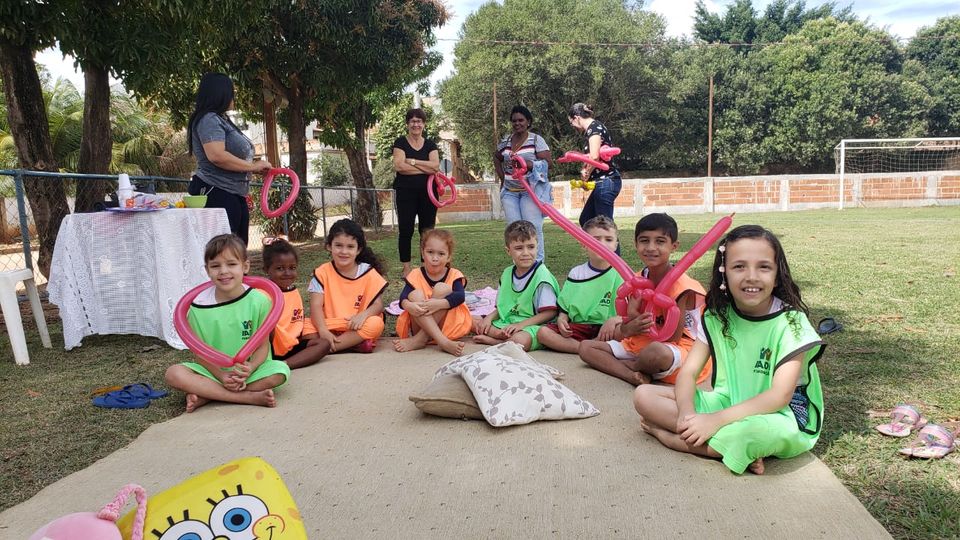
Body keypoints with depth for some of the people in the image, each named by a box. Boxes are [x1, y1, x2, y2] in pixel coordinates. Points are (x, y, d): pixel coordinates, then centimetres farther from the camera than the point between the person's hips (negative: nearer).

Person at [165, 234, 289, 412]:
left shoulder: (258, 301, -8)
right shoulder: (199, 306, -4)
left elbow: (262, 345, -5)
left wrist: (249, 368, -25)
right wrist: (221, 375, -18)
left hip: (247, 371, -1)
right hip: (212, 371, 1)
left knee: (281, 370, -29)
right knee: (173, 374, -25)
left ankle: (205, 395, -21)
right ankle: (250, 397, -27)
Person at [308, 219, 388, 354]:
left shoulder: (368, 273, 0)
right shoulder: (322, 273, -1)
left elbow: (378, 305, -3)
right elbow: (316, 305, -9)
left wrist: (363, 315, -26)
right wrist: (323, 331, -26)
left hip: (358, 327, 0)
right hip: (330, 327, 0)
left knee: (376, 324, -32)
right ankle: (354, 343, -25)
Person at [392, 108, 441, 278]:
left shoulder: (430, 144, 11)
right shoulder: (400, 143, 3)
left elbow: (435, 165, -6)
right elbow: (399, 166, -13)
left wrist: (412, 161, -11)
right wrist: (427, 169, -10)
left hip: (428, 192, 3)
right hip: (406, 192, -3)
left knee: (427, 230, 5)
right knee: (406, 230, -2)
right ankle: (406, 268, 6)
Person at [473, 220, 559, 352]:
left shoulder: (541, 275, -12)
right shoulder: (507, 273, 9)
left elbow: (550, 312, -14)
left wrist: (520, 325, -19)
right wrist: (490, 317, -4)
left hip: (531, 326, -6)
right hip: (506, 322, 6)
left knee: (521, 340, -38)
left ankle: (492, 340, -13)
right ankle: (505, 335, -14)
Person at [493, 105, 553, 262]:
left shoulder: (536, 140, -3)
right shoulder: (506, 141, 10)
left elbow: (546, 162, -10)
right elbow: (497, 158, 26)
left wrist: (526, 164, -24)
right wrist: (503, 178, 14)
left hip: (532, 189, -4)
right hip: (510, 190, 4)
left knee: (532, 227, -8)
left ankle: (537, 261, 1)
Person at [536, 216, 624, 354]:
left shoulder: (620, 275, 1)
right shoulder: (575, 273, 10)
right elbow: (564, 309, 15)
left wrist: (614, 320, -26)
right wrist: (561, 320, -7)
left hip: (605, 330, -2)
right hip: (577, 327, 3)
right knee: (543, 332, -19)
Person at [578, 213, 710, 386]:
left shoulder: (681, 286, -17)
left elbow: (673, 337, -17)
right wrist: (628, 328, -26)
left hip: (674, 350, -7)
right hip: (638, 345, 7)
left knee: (657, 351, -42)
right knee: (586, 347, -2)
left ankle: (628, 365, -7)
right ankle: (634, 376, -22)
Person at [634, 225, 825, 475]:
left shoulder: (790, 322, -15)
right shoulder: (717, 316, -2)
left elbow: (780, 396, -23)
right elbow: (688, 371, -7)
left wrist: (716, 420, -32)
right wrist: (687, 414, -28)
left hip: (780, 415, -5)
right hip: (727, 402, 5)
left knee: (760, 429, -43)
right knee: (644, 395, -12)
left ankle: (667, 435, -21)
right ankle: (739, 446, -20)